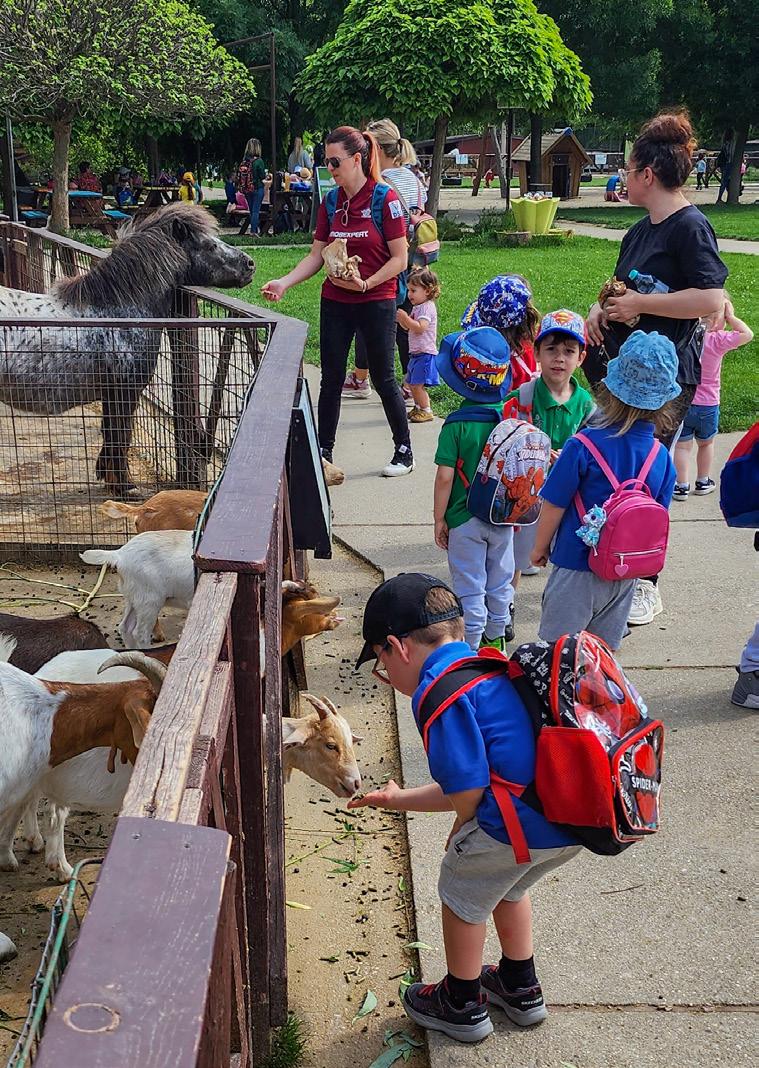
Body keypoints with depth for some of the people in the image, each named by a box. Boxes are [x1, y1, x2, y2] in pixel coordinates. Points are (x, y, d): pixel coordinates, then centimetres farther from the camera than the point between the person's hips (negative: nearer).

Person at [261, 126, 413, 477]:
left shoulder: (385, 199, -11)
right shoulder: (330, 204, 6)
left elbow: (400, 258, -10)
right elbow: (316, 256, 5)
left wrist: (366, 283, -21)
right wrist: (284, 283, -8)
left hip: (376, 301, -5)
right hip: (335, 302, 5)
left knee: (383, 379, 4)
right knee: (331, 379, 8)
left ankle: (404, 453, 18)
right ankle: (324, 453, 17)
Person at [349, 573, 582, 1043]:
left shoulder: (438, 691, -12)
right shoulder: (486, 668, 17)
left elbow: (467, 792, -14)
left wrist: (460, 837, 8)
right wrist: (399, 800, 31)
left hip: (518, 828, -8)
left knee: (462, 894, 18)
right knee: (507, 885, 33)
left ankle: (463, 1005, 39)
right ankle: (521, 989, 52)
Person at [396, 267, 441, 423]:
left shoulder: (427, 307, -14)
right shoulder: (417, 307, 16)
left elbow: (420, 328, -27)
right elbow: (408, 327, 21)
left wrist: (405, 317, -27)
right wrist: (400, 319, 4)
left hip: (425, 353, -10)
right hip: (416, 353, 10)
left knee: (417, 384, -11)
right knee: (411, 383, 16)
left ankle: (426, 411, -4)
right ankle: (418, 408, 28)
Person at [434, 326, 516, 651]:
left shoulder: (456, 427, -19)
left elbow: (445, 478, -18)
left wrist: (439, 519, -5)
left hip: (465, 520, -4)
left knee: (470, 588, 7)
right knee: (500, 582, 19)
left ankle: (471, 646, 14)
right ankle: (496, 635, 35)